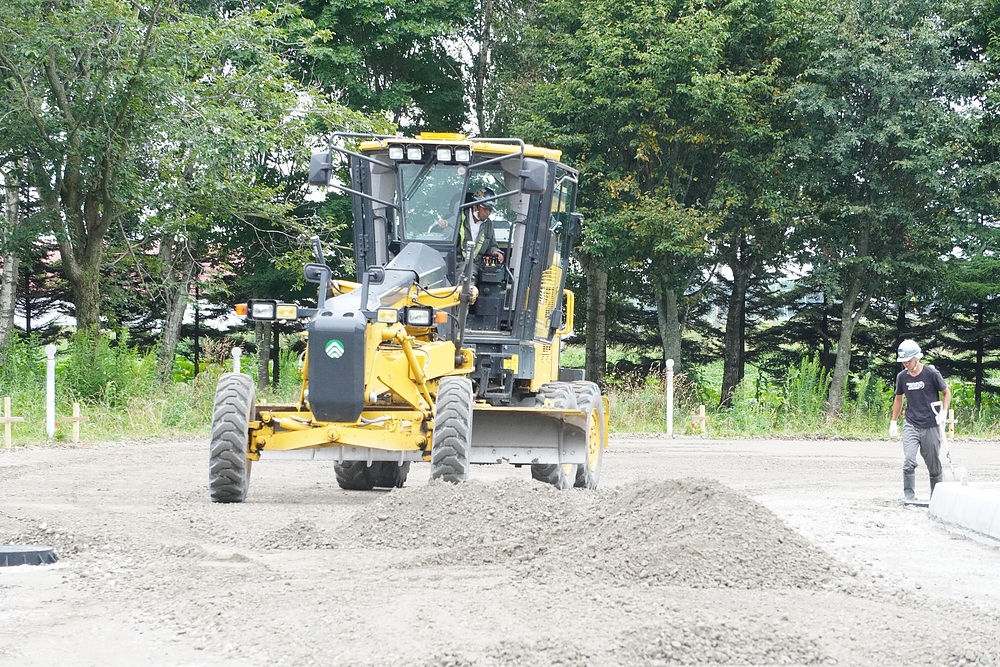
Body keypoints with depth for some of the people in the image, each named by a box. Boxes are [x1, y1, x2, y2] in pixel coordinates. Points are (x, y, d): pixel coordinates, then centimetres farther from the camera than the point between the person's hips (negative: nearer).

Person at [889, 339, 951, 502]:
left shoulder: (931, 373, -6)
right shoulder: (902, 377, 4)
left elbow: (946, 393, 6)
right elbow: (898, 398, 20)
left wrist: (943, 412, -9)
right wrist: (893, 422, 21)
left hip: (931, 426, -2)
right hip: (910, 425, 2)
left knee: (934, 466, 5)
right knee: (909, 462, -16)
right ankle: (909, 497, -9)